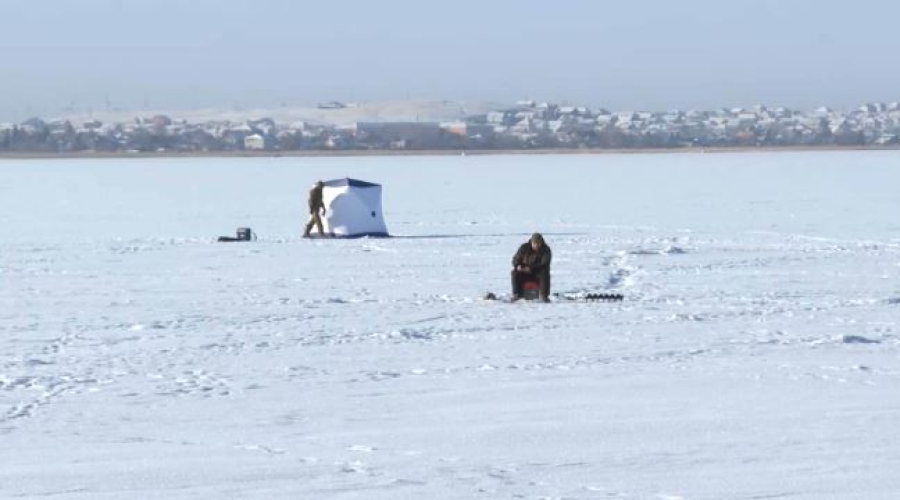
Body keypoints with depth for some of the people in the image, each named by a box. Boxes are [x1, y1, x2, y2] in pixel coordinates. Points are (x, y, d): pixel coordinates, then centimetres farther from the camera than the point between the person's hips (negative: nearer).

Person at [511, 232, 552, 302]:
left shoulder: (546, 250, -9)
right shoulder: (524, 248, -2)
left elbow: (544, 264, -19)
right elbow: (516, 259, 2)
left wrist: (531, 268, -30)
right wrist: (518, 266, -23)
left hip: (538, 273, -2)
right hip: (525, 273, 2)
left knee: (545, 274, -35)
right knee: (515, 273, -25)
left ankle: (544, 296, -34)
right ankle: (516, 295, -23)